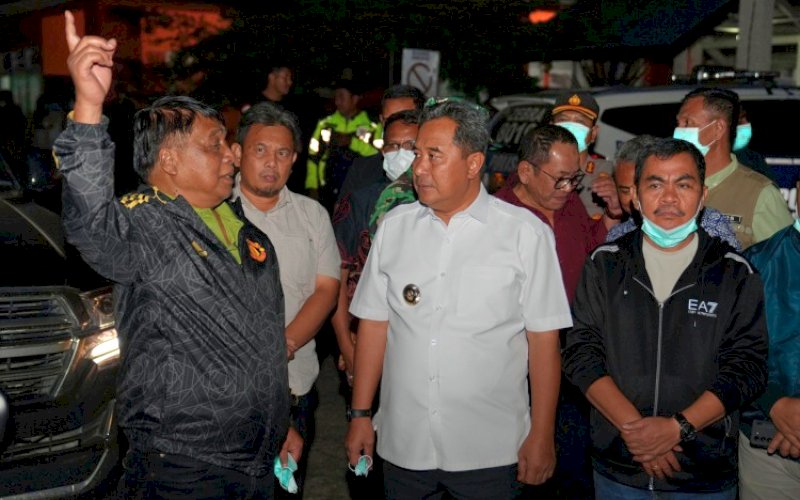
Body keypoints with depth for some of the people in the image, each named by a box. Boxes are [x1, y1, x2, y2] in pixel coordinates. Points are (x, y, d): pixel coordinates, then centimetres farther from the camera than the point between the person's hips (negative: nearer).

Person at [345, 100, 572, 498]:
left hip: (490, 451, -2)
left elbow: (543, 338, -7)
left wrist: (542, 437, -6)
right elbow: (374, 323, 5)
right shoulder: (394, 226, 2)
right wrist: (360, 415, 4)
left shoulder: (526, 232, -7)